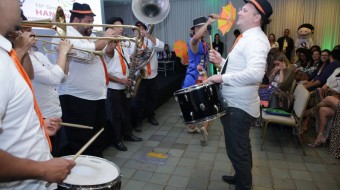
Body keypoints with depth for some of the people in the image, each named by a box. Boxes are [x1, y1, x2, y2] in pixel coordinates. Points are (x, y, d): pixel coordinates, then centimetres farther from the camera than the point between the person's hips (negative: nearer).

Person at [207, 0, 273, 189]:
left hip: (239, 105, -10)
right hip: (236, 103, 10)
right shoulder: (247, 38, 13)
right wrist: (221, 61, 6)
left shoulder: (255, 39, -19)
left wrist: (222, 78, -28)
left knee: (236, 150, 3)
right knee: (241, 147, 25)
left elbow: (255, 73, -35)